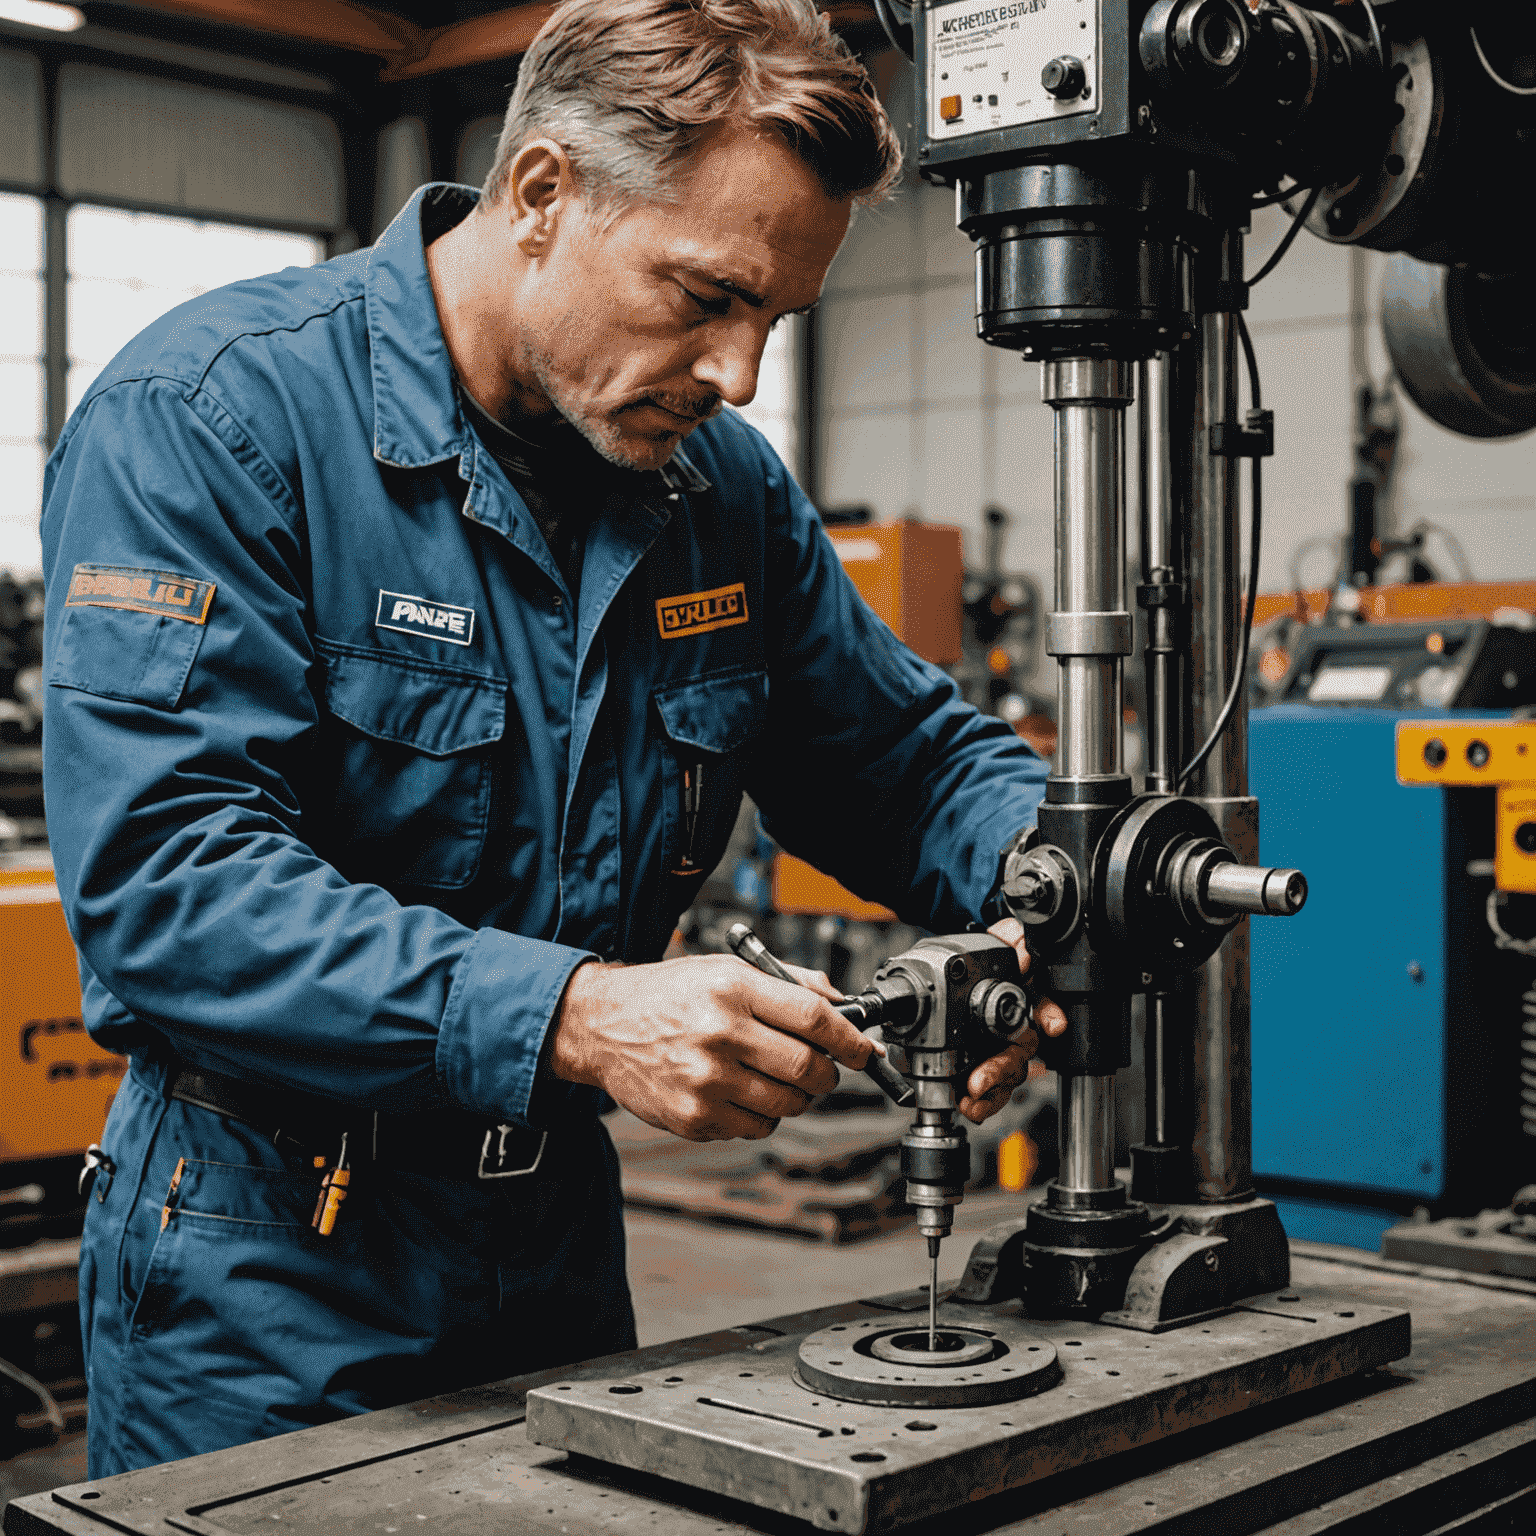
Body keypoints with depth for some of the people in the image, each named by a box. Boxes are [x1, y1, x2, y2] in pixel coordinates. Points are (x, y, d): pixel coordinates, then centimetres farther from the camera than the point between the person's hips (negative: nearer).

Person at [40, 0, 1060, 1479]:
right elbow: (165, 878, -27)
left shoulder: (724, 481, 2)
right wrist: (571, 1016, -36)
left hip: (561, 1239, 6)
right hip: (264, 1268, -5)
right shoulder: (212, 415, -17)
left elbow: (917, 757, 12)